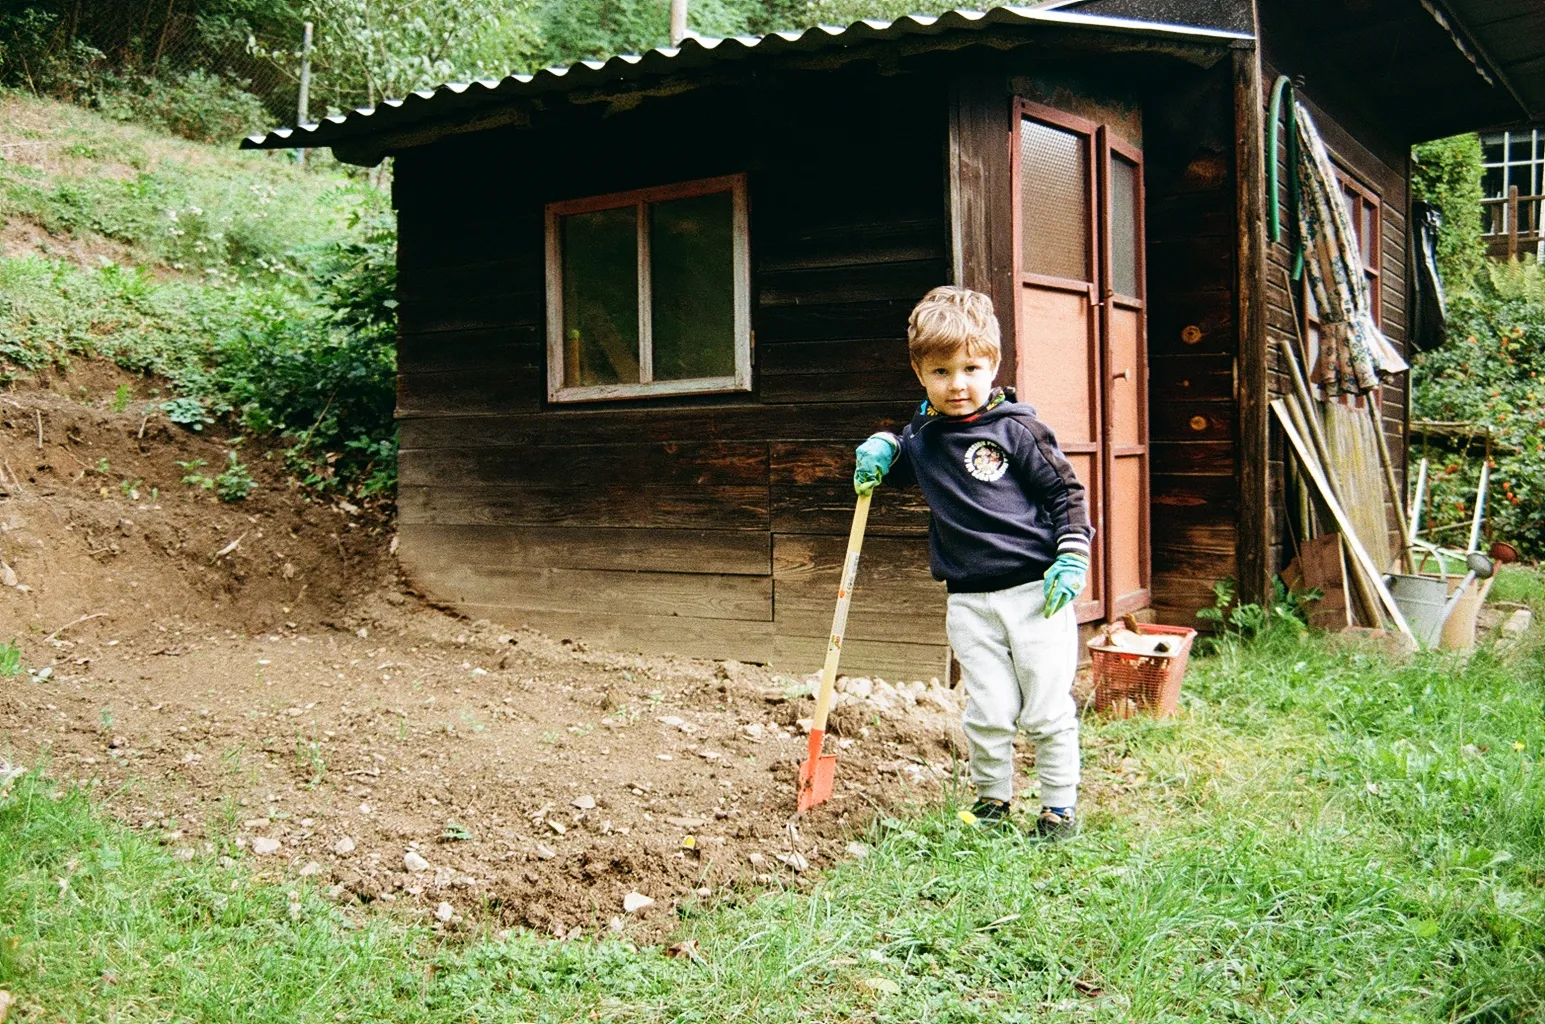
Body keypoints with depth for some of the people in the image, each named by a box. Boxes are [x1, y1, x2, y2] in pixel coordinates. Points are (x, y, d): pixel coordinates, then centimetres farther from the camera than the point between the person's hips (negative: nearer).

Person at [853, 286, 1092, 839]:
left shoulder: (1017, 428, -5)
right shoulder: (920, 437, 7)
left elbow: (1066, 491, 0)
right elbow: (895, 465, 29)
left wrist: (1071, 559, -9)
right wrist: (878, 451, 6)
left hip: (1035, 590, -3)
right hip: (969, 601, 3)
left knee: (1047, 711, 4)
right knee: (987, 714, 5)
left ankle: (1060, 808, 21)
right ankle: (991, 801, 25)